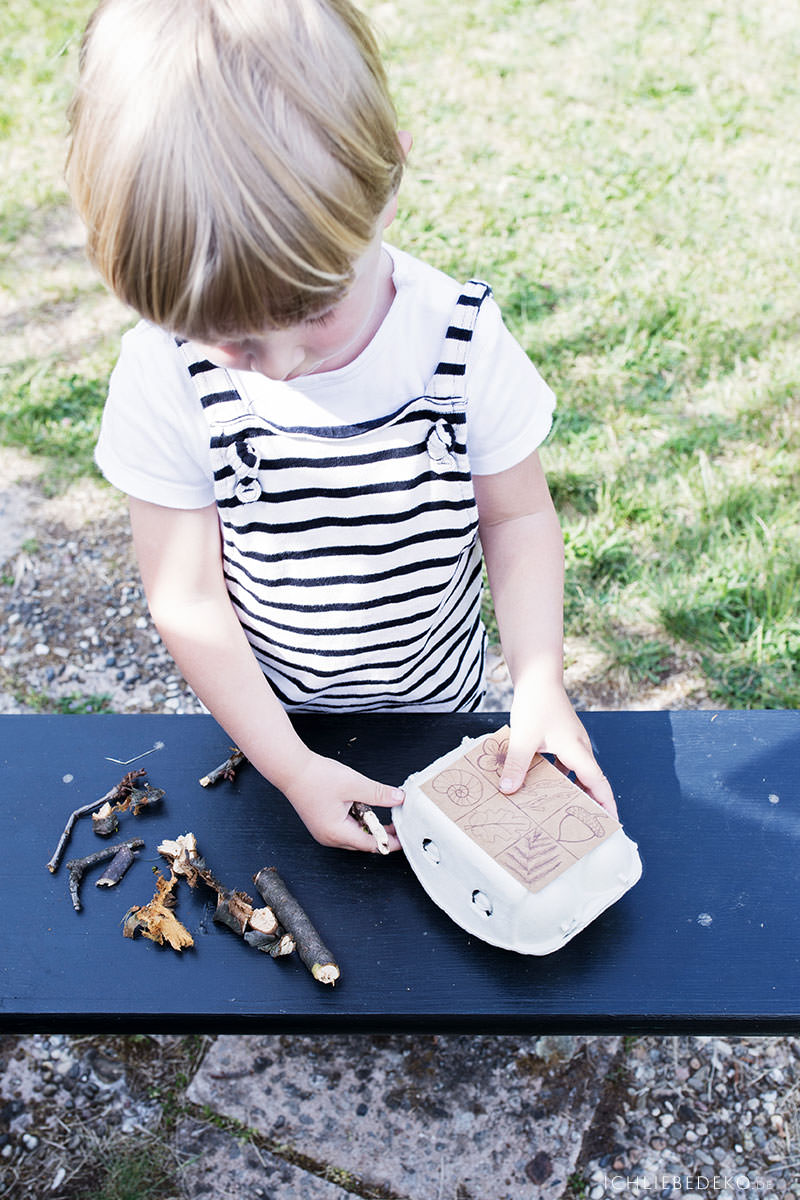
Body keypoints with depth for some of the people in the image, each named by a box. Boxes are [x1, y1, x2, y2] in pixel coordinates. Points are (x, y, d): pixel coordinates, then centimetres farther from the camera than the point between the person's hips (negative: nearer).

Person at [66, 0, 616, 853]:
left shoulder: (464, 340, -24)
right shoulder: (166, 373, -25)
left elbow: (517, 514, -9)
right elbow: (186, 597, -18)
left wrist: (539, 683, -20)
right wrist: (289, 766, -17)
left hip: (439, 703, 1)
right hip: (267, 712, 0)